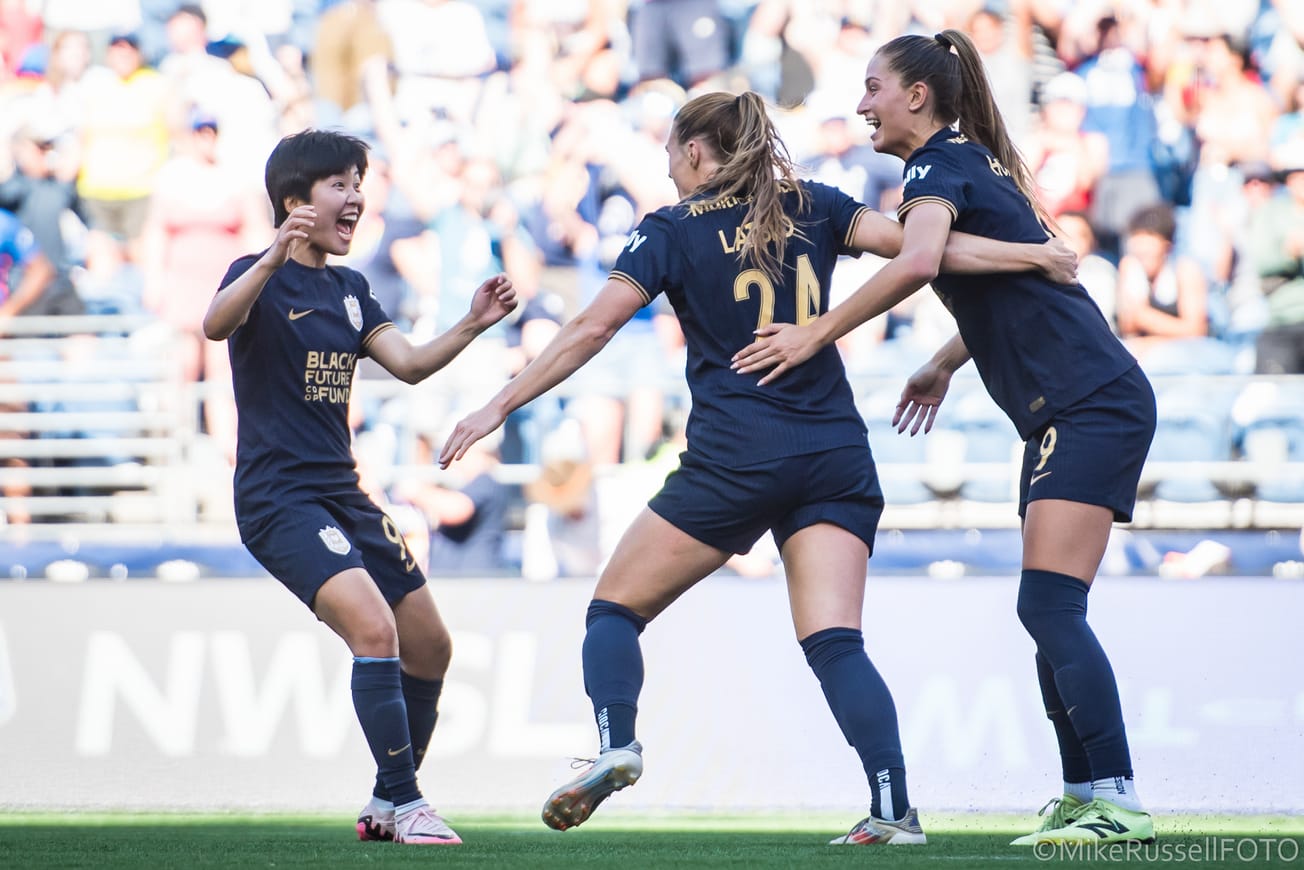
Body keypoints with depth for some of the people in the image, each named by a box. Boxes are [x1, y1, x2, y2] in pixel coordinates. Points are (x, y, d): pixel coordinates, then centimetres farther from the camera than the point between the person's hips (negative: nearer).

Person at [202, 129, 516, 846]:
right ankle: (405, 804, -16)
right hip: (279, 497, -9)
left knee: (429, 647, 10)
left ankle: (388, 804, 26)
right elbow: (216, 324, -30)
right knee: (375, 629, -25)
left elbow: (409, 364, 9)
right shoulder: (263, 276, -9)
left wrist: (471, 326, -7)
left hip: (342, 493, 9)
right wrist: (272, 260, -47)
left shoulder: (348, 290, 15)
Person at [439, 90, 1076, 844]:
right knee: (835, 642, -4)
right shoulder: (811, 208, 11)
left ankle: (615, 745, -16)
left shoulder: (671, 230, 3)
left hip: (733, 462, -3)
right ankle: (893, 808, -22)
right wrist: (1034, 255, 5)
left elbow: (592, 330, -4)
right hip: (836, 457, 3)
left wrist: (501, 406, -1)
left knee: (615, 607, 9)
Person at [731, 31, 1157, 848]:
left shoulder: (942, 166, -10)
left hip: (1092, 404, -10)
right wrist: (945, 366, 34)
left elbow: (917, 263, -31)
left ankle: (1121, 803, -19)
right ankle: (1086, 797, 10)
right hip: (1067, 413, 10)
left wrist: (814, 334, -25)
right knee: (1049, 613, 9)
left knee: (1049, 605, -15)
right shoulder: (972, 164, 19)